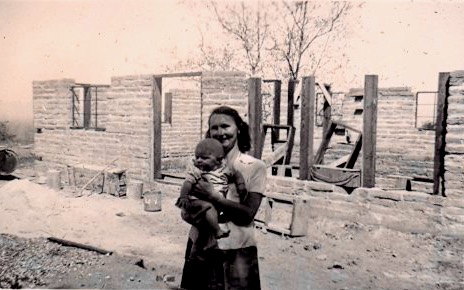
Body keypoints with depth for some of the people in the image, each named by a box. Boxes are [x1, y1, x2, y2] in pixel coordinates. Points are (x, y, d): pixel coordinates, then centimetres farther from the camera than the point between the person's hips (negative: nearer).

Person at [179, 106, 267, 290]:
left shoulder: (255, 167, -7)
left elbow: (247, 214, -13)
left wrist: (212, 196, -22)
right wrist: (201, 219, -22)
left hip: (238, 251, -2)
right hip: (201, 249, 2)